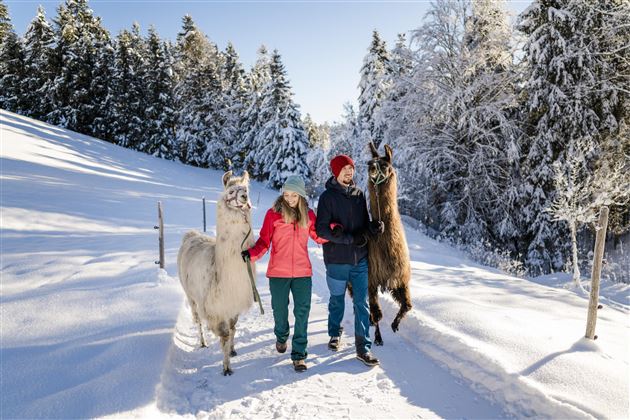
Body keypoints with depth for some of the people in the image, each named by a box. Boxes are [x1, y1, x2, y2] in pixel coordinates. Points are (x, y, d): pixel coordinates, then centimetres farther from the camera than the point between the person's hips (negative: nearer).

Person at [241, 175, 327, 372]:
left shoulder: (308, 215, 5)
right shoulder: (273, 213, -5)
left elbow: (320, 237, 15)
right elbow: (264, 241, -5)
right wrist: (251, 253, -22)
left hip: (302, 272, 1)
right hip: (278, 272, -1)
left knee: (302, 312, -2)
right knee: (280, 309, 14)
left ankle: (299, 354, 10)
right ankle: (281, 337, 45)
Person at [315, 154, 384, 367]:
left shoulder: (359, 194, 7)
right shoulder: (327, 197, -7)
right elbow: (322, 229, -14)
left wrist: (373, 227, -9)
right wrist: (351, 238, -20)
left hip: (360, 258, 3)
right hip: (336, 260, -3)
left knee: (362, 303, 4)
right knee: (337, 300, 14)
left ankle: (363, 347, 13)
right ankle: (334, 334, 39)